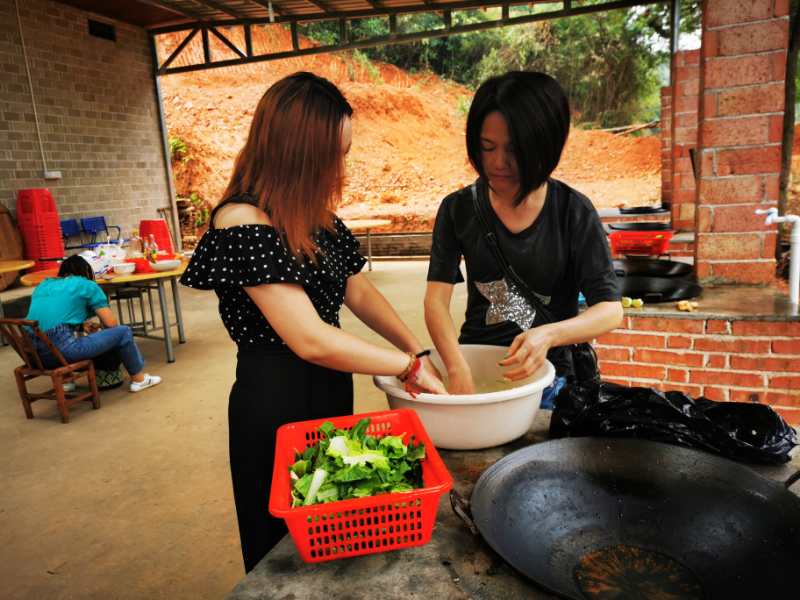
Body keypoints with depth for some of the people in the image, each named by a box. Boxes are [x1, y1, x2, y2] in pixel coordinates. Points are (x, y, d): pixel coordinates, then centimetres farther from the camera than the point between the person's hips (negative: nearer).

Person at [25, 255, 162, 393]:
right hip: (62, 349, -7)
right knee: (123, 332, 9)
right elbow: (111, 323, 6)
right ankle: (138, 379, 24)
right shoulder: (87, 285, 8)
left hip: (35, 352, 7)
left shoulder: (43, 285, 24)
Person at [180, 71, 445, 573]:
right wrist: (409, 367, -18)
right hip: (277, 400, -7)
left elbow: (359, 291, 6)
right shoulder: (243, 225, -23)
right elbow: (310, 339, -27)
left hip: (330, 387, 8)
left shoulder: (315, 215, 3)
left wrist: (418, 350, -7)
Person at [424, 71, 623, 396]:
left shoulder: (574, 212, -5)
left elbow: (610, 309, -7)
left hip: (548, 370, -1)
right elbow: (437, 299, -11)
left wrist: (548, 335, -26)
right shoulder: (458, 208, -2)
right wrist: (458, 369, -27)